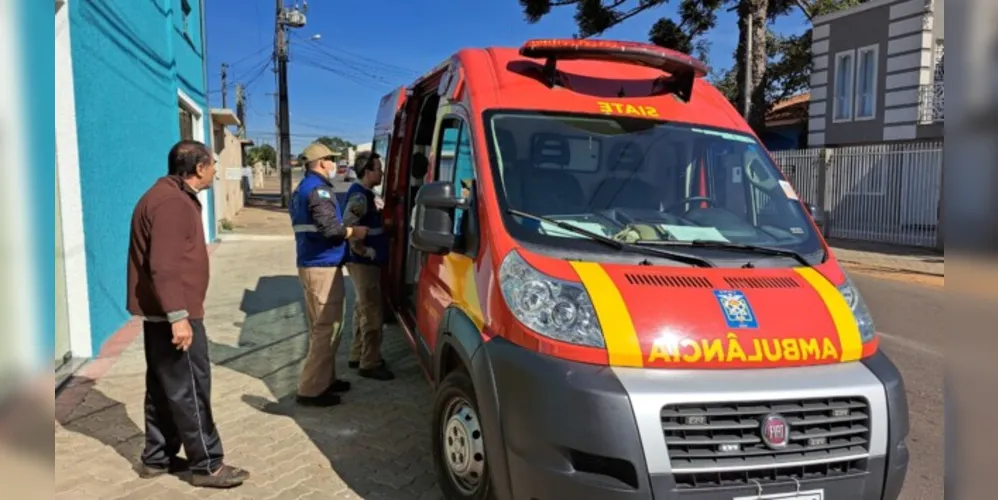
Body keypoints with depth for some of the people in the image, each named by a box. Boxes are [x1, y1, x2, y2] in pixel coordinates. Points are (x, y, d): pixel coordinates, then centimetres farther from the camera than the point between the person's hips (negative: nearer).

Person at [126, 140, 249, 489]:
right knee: (190, 389, -3)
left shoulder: (174, 196, 15)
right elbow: (164, 266, -27)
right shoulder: (172, 203, -20)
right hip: (172, 314, -11)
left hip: (162, 312, 11)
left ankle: (157, 458, 28)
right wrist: (179, 317, -29)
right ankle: (207, 465, 7)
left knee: (164, 387, 17)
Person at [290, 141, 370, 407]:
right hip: (323, 267, -10)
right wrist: (354, 231, -7)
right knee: (328, 328, -6)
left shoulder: (301, 189, 18)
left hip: (309, 264, 10)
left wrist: (345, 231, 18)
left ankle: (324, 379, 25)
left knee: (320, 327, 16)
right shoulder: (319, 189, -13)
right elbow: (329, 228, -23)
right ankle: (311, 390, -4)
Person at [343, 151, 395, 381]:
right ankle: (369, 363, 2)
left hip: (365, 262, 10)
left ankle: (358, 355, 28)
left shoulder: (364, 193, 13)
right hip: (364, 263, -10)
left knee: (363, 310, 17)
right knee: (372, 312, -5)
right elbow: (347, 225, -30)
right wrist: (363, 250, -21)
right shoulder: (359, 195, -19)